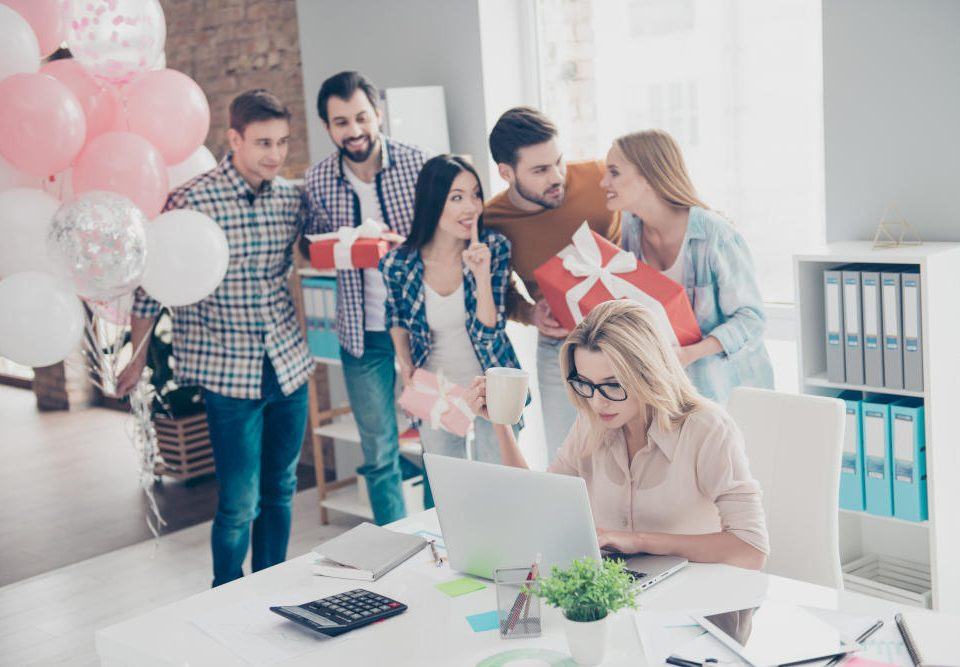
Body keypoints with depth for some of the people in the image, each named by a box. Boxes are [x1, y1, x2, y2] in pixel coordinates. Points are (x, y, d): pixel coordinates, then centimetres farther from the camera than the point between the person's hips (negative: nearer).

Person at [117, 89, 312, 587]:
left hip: (290, 365, 5)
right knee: (240, 502, -2)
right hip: (228, 373, -5)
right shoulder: (192, 200, -12)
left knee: (279, 491, 15)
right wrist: (138, 359, 4)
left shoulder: (291, 197, 3)